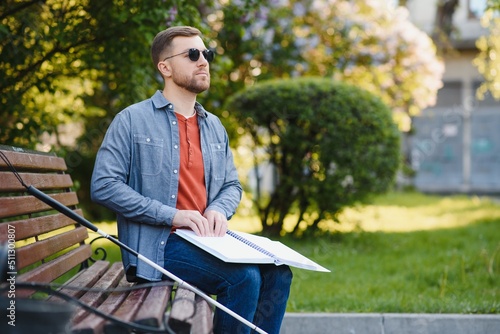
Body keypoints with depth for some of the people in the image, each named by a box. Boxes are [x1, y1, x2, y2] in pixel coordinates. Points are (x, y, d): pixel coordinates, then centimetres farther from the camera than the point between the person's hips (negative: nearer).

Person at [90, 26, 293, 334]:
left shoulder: (214, 127, 16)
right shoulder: (133, 120, -2)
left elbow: (232, 185, 21)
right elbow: (103, 186, -10)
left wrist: (219, 209, -5)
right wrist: (171, 215, -17)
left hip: (206, 239, 6)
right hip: (157, 245, -6)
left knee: (277, 273, -16)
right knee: (243, 277, -27)